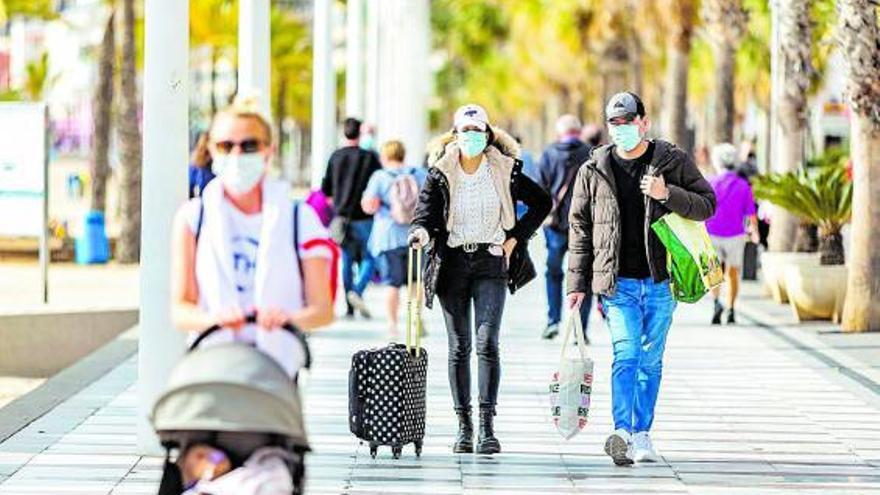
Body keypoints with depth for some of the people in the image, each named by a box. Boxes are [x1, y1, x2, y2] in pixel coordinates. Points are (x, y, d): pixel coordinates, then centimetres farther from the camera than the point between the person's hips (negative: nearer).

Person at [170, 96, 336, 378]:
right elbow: (180, 308, 1)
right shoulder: (192, 219, 7)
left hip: (278, 361, 0)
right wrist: (212, 318, -21)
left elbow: (323, 310, 2)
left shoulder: (299, 219, 6)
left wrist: (289, 318, -20)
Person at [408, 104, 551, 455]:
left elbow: (541, 202, 11)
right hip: (452, 262, 1)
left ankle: (487, 426, -16)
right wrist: (422, 231, -32)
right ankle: (463, 425, 11)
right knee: (459, 347, 4)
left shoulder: (504, 171, 1)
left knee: (487, 342, -14)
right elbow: (426, 212, -9)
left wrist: (515, 238, 3)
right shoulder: (440, 173, 1)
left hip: (491, 262, -1)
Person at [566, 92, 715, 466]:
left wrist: (667, 194, -16)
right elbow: (580, 228, 10)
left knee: (651, 361, 7)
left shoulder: (674, 162, 4)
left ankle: (641, 434, 16)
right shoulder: (594, 171, 6)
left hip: (660, 281, 1)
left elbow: (707, 204, 2)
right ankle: (622, 433, -25)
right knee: (626, 355, -15)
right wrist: (578, 283, 7)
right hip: (618, 281, -1)